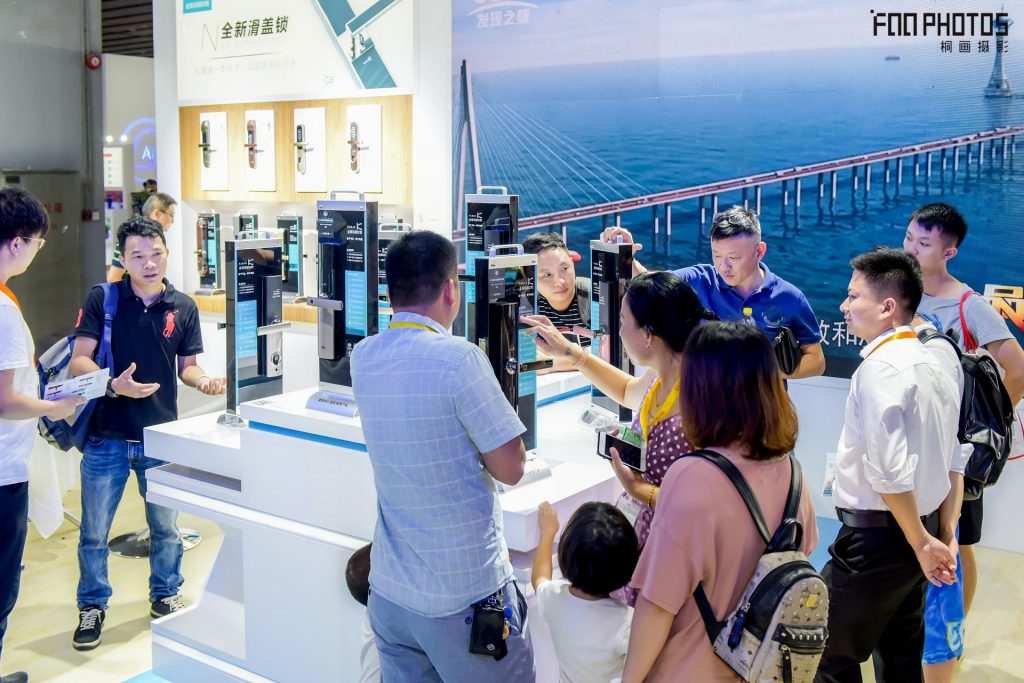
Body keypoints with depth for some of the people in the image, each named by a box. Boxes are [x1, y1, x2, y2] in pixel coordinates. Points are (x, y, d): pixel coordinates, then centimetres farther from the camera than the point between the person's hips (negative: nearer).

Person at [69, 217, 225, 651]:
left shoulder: (183, 307, 1)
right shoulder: (102, 299, -6)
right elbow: (79, 360, -7)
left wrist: (205, 381, -14)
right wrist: (114, 385, -25)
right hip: (107, 437, -1)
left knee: (165, 527, 15)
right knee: (94, 531, 9)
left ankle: (164, 595, 36)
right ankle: (92, 606, 28)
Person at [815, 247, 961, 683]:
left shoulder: (880, 367, -19)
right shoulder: (933, 366, 9)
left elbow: (888, 469, -26)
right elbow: (949, 462, 14)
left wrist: (921, 543, -16)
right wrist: (943, 536, 18)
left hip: (877, 535, -9)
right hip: (919, 533, 9)